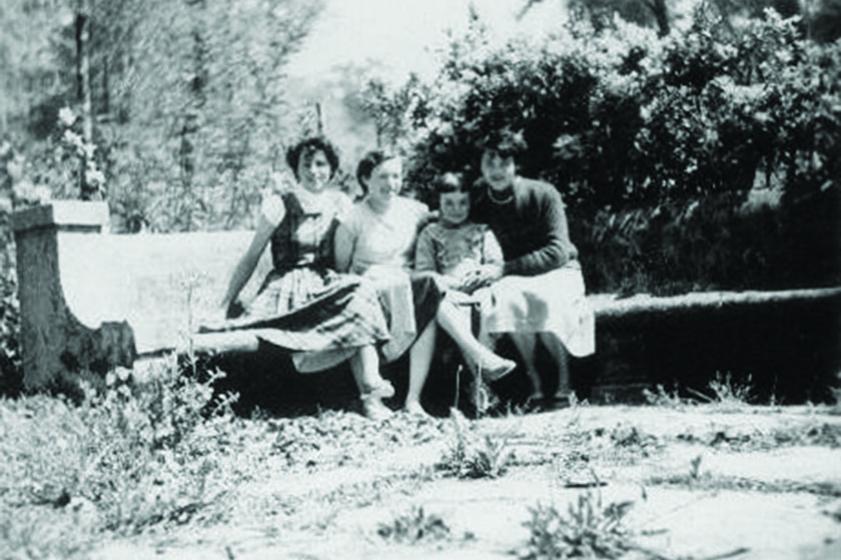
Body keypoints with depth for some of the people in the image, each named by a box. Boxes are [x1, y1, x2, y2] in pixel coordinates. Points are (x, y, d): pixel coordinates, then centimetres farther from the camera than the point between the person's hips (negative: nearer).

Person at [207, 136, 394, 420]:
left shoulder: (340, 204, 10)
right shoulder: (280, 206, 0)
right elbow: (250, 259, 2)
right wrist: (225, 306, -1)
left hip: (329, 287, 4)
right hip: (289, 288, -4)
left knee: (360, 294, -32)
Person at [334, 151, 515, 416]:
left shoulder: (413, 211, 9)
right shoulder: (353, 221, -1)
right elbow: (340, 269, 3)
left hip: (409, 289, 4)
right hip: (370, 292, -4)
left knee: (428, 313, -32)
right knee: (431, 285, -30)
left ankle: (413, 399, -35)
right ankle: (481, 356, -34)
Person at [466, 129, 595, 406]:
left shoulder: (543, 194, -15)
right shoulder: (478, 199, -4)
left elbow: (557, 252, -23)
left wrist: (504, 269, -31)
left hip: (558, 272, -2)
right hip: (514, 278, 2)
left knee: (544, 300, -37)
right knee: (506, 298, -34)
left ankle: (564, 379, -12)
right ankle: (534, 381, -18)